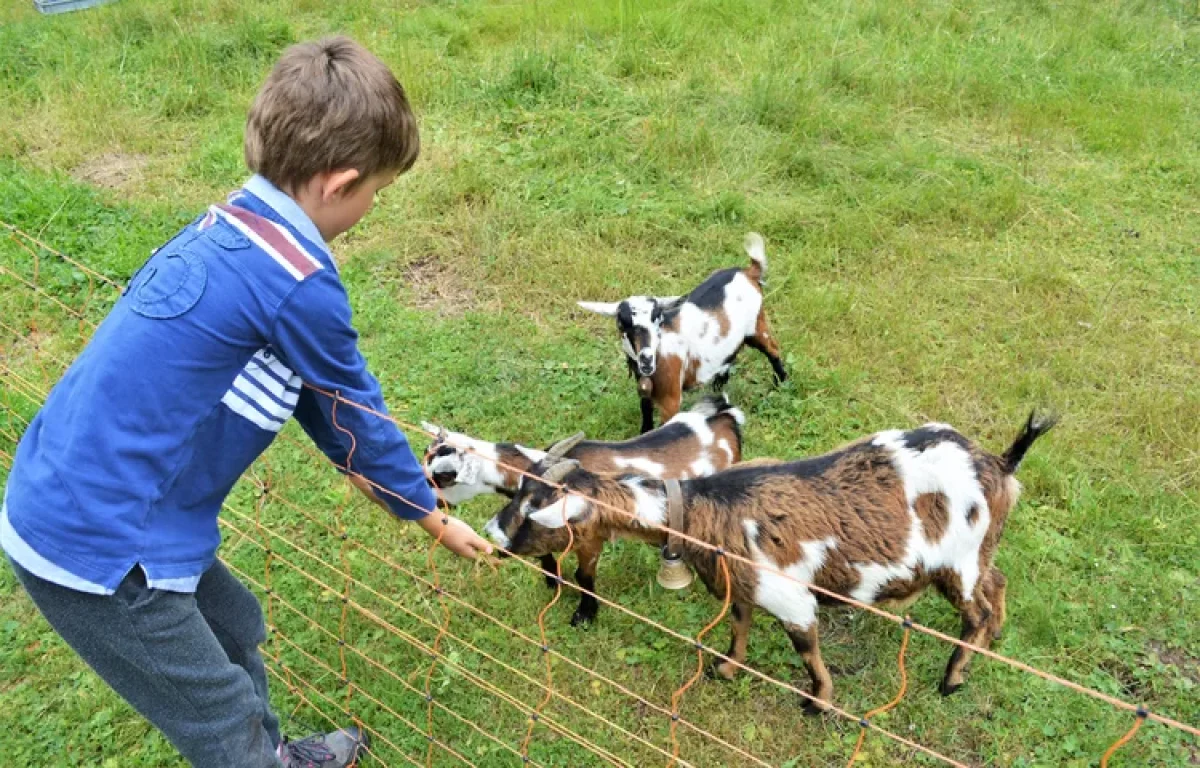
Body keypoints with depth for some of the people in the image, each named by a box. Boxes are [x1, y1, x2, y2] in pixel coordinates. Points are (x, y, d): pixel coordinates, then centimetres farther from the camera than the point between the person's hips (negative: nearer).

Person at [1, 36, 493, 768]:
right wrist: (434, 515, 9)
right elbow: (354, 414, -8)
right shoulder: (297, 280, -22)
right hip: (97, 546, -9)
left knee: (235, 627, 28)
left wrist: (390, 470, 24)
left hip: (63, 501, 9)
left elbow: (318, 398, 15)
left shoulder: (224, 228, 4)